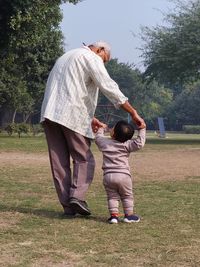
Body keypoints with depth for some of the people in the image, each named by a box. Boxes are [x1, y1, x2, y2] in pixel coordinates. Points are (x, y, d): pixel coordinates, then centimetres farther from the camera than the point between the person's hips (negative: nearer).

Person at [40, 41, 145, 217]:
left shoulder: (67, 57, 29)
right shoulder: (92, 58, 1)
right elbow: (109, 88, -9)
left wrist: (90, 118, 25)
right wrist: (133, 113, -9)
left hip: (50, 113, 7)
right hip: (71, 116, -7)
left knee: (59, 162, 6)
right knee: (84, 159, 2)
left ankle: (68, 206, 4)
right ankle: (77, 196, -15)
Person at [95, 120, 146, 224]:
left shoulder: (104, 142, 6)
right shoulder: (126, 145, -4)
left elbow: (98, 137, 28)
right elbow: (139, 143, -13)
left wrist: (101, 129, 46)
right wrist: (142, 130, -4)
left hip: (108, 176, 2)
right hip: (123, 175, -2)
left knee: (112, 197, 10)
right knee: (127, 196, 12)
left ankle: (114, 215, 2)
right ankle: (129, 215, 10)